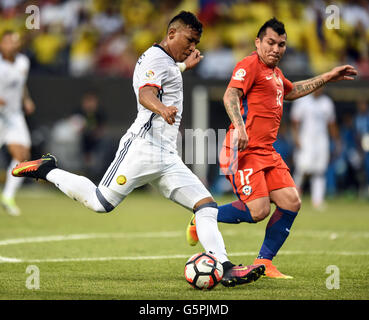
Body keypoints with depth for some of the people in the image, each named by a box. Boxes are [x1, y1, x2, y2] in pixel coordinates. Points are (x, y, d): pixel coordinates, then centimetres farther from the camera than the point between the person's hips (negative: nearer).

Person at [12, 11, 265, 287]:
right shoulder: (155, 58, -6)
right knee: (100, 203, -14)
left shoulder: (167, 61, 25)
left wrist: (184, 67, 56)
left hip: (167, 157, 9)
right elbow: (145, 94, -28)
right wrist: (161, 108, -49)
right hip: (144, 147, -9)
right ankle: (47, 171, 7)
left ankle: (226, 269, -12)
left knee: (207, 206, -4)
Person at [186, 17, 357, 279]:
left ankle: (264, 263, 7)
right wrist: (239, 126, -37)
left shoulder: (275, 72, 22)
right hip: (244, 150, -9)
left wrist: (327, 78, 43)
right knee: (258, 211, -17)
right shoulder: (250, 65, -6)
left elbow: (291, 91, 44)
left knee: (291, 203, -2)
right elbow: (230, 95, -21)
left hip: (267, 152, 9)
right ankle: (201, 218, 5)